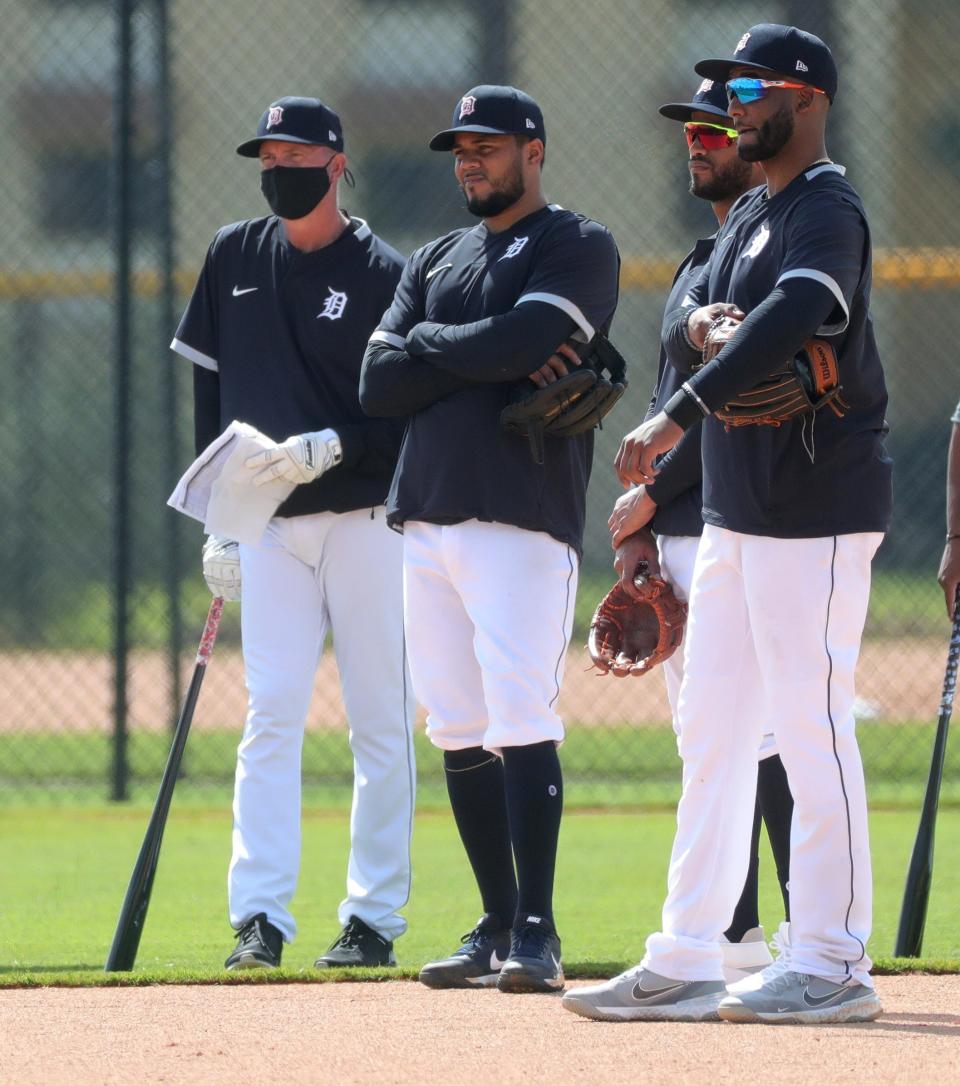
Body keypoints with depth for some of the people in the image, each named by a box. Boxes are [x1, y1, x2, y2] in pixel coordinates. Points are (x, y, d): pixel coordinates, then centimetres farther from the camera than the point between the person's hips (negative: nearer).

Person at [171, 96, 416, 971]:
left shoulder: (383, 274, -4)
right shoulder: (234, 259, 10)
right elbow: (212, 392, 14)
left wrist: (328, 448, -20)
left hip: (366, 518, -3)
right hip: (269, 527, 3)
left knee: (381, 721, 0)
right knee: (271, 716, -5)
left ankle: (374, 918, 5)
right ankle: (259, 919, -8)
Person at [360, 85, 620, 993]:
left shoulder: (578, 248, 1)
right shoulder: (434, 261, 21)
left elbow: (523, 340, -17)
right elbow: (379, 382, 8)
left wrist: (430, 347, -1)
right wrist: (487, 355, -5)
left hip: (521, 518, -7)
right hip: (425, 516, 7)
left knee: (520, 721, -14)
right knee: (457, 730, 6)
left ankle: (536, 935, -14)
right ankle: (497, 928, 12)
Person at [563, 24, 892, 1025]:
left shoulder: (826, 212, -13)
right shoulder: (750, 214, 17)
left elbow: (789, 318, -30)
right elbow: (685, 323, 12)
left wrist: (678, 415, -36)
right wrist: (696, 321, -13)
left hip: (816, 510, -10)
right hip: (737, 515, 10)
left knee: (812, 735, -7)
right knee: (710, 735, 10)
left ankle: (832, 967, -2)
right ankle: (684, 964, 13)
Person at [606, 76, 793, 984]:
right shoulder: (702, 261, 20)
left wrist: (648, 495, -13)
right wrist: (641, 529, 10)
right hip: (678, 532, 10)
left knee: (764, 737, -10)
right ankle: (731, 936, 15)